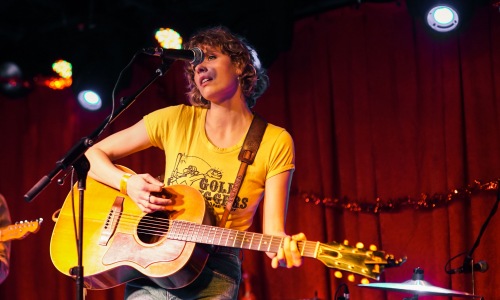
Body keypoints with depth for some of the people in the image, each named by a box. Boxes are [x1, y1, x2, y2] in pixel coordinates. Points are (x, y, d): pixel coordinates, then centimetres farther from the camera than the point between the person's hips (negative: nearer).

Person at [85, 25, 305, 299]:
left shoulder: (275, 143, -1)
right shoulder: (176, 120, 3)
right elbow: (93, 155, 8)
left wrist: (284, 247, -28)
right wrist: (128, 184, -11)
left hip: (214, 271, -1)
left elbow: (272, 228, -6)